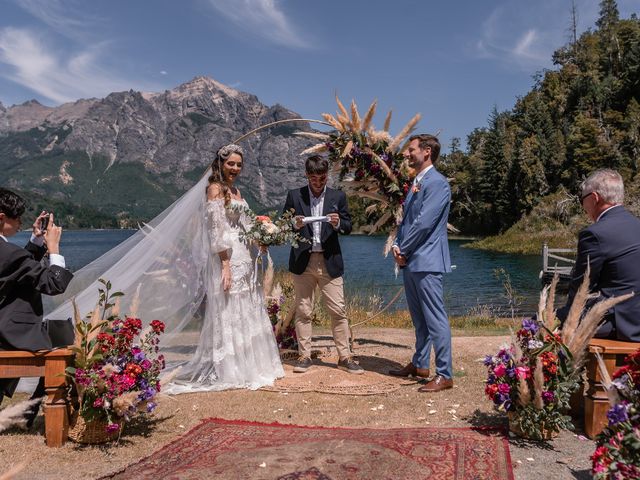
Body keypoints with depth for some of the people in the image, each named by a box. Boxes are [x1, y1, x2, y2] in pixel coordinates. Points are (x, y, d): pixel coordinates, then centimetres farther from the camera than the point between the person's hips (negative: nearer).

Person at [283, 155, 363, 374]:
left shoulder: (338, 197, 7)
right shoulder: (294, 196, 5)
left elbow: (348, 227, 8)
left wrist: (338, 223, -14)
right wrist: (295, 225, -16)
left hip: (329, 261, 0)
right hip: (303, 261, 0)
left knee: (338, 311, 0)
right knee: (303, 311, 5)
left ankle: (345, 357, 9)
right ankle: (304, 356, 15)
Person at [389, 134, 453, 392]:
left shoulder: (437, 182, -12)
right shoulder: (416, 182, 18)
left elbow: (423, 223, -19)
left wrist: (403, 250, -10)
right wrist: (398, 247, 4)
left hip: (426, 261, -10)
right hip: (409, 260, 10)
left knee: (435, 318, -6)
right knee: (419, 317, 18)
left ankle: (444, 375, -1)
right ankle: (420, 364, 30)